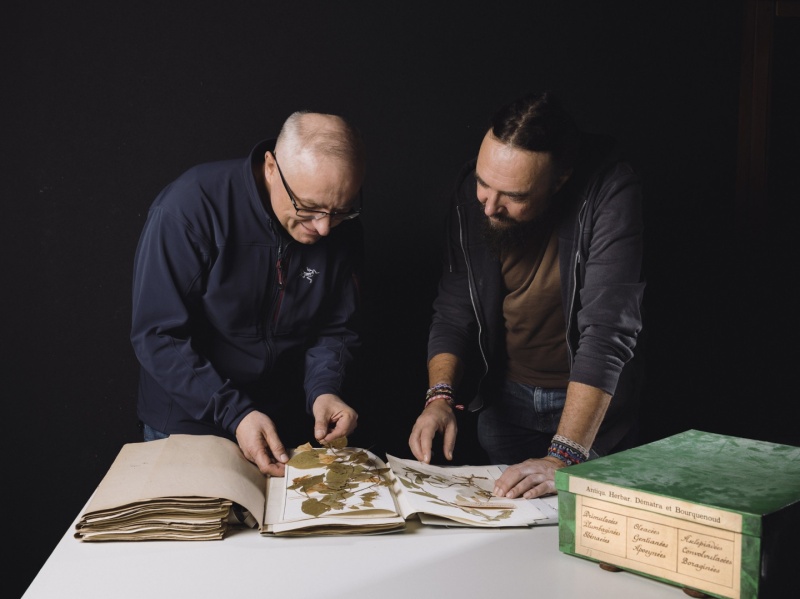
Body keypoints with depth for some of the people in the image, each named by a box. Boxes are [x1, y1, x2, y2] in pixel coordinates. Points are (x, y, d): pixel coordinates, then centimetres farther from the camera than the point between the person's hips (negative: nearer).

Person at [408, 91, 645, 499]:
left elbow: (608, 333, -33)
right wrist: (440, 396, -21)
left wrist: (563, 458, -39)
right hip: (505, 398, 4)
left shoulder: (611, 194, -27)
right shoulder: (471, 192, -12)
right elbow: (453, 312, -5)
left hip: (591, 401, -3)